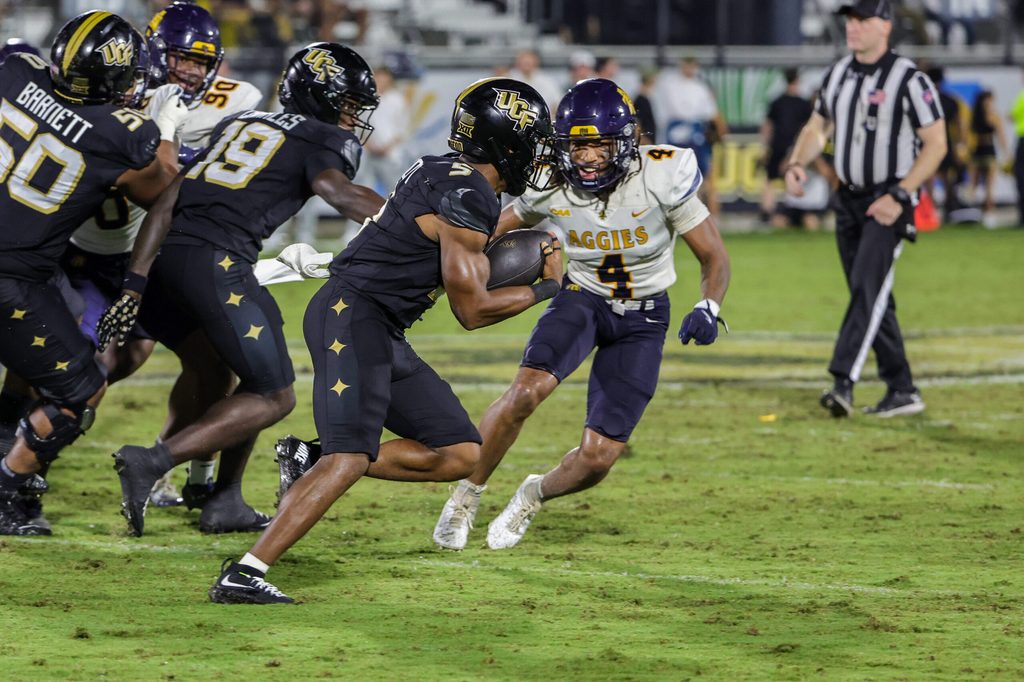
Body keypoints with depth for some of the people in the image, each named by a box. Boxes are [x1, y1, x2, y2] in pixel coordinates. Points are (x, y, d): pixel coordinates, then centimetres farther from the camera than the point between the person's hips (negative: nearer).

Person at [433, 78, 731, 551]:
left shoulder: (660, 179, -22)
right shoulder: (550, 185, -15)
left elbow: (714, 258, -12)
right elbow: (488, 231, 4)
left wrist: (707, 308, -30)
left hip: (642, 320, -1)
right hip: (581, 297, 1)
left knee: (597, 458, -8)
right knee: (527, 390, -29)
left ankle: (535, 495, 26)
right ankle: (467, 495, -7)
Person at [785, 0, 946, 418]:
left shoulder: (909, 80, -12)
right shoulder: (838, 74, 9)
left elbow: (936, 143, -12)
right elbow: (817, 128, 19)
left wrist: (899, 196, -20)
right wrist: (797, 164, -2)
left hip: (890, 200, -7)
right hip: (849, 199, 7)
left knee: (868, 287, -19)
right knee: (870, 298, 9)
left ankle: (843, 382, -29)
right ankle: (902, 392, 16)